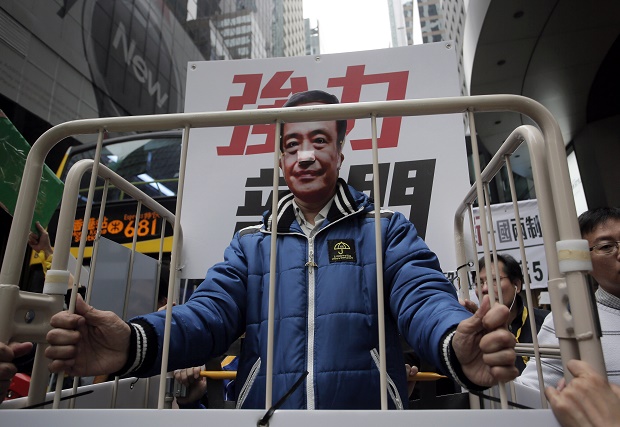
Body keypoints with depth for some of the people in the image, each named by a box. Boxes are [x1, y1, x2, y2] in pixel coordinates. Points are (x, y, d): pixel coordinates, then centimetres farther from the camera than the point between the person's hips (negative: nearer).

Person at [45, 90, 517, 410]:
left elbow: (423, 297, -12)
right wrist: (135, 342, -24)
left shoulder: (387, 230, 2)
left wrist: (457, 345, -35)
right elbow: (209, 313, -4)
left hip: (366, 403, -1)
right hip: (263, 405, 2)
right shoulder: (250, 244, 8)